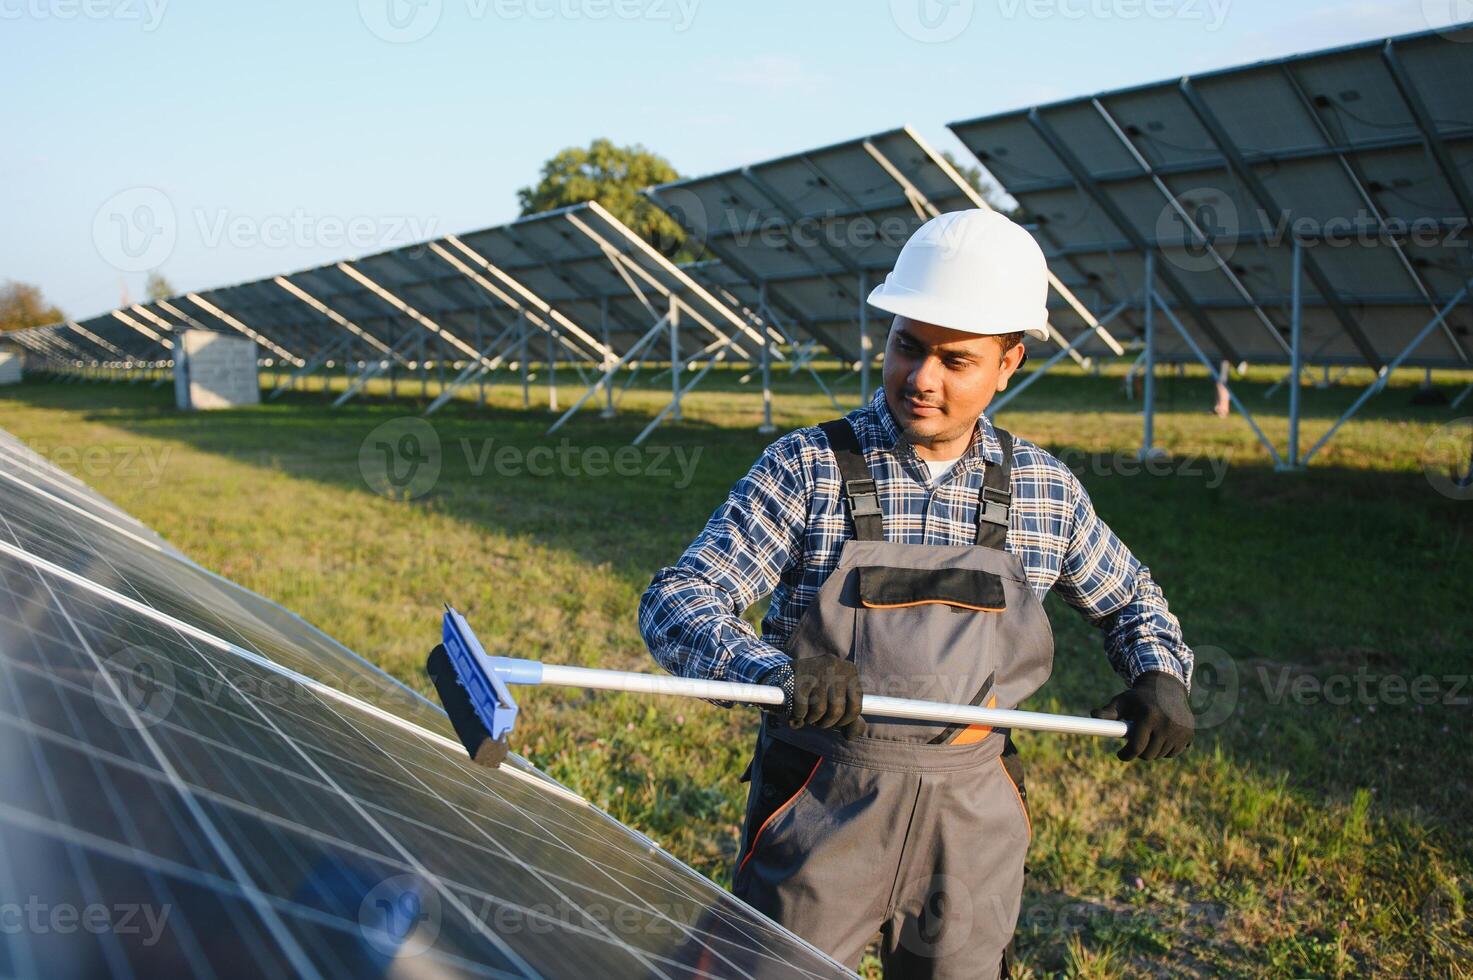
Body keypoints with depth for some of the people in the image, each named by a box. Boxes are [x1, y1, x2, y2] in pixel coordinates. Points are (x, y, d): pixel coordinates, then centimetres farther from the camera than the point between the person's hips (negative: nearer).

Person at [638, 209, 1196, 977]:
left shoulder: (1044, 490, 2)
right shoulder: (806, 469, -10)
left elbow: (1129, 599, 18)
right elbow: (674, 602, -16)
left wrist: (1160, 674, -3)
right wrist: (770, 670, -35)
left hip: (972, 818, 3)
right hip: (824, 806, -3)